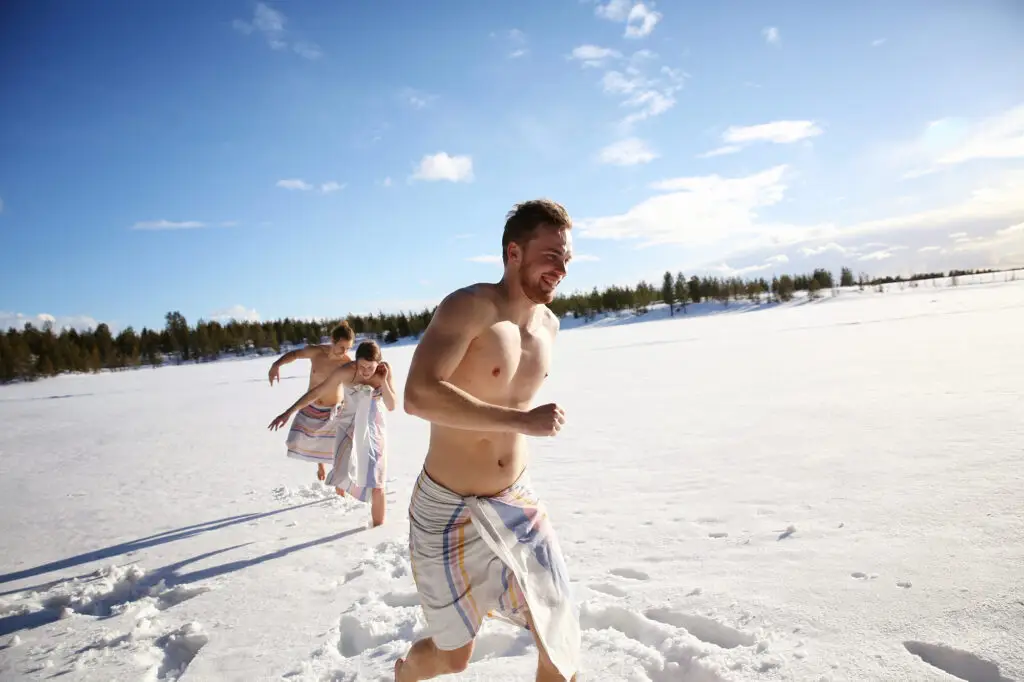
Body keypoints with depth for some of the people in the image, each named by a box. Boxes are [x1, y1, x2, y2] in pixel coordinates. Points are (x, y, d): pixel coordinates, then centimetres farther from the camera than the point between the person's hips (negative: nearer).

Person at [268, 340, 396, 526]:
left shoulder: (384, 372, -15)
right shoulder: (346, 371, -22)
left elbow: (392, 406, -13)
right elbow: (316, 391, -16)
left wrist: (383, 381, -27)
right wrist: (288, 412, -18)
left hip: (373, 429, 1)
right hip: (349, 426, -1)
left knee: (376, 484, 2)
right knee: (343, 475, -17)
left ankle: (378, 528, 18)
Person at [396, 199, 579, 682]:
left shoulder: (549, 324, 2)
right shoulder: (469, 307, -21)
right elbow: (418, 396, -34)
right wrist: (521, 420, -32)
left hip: (516, 502, 6)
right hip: (447, 509, -5)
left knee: (561, 641, 5)